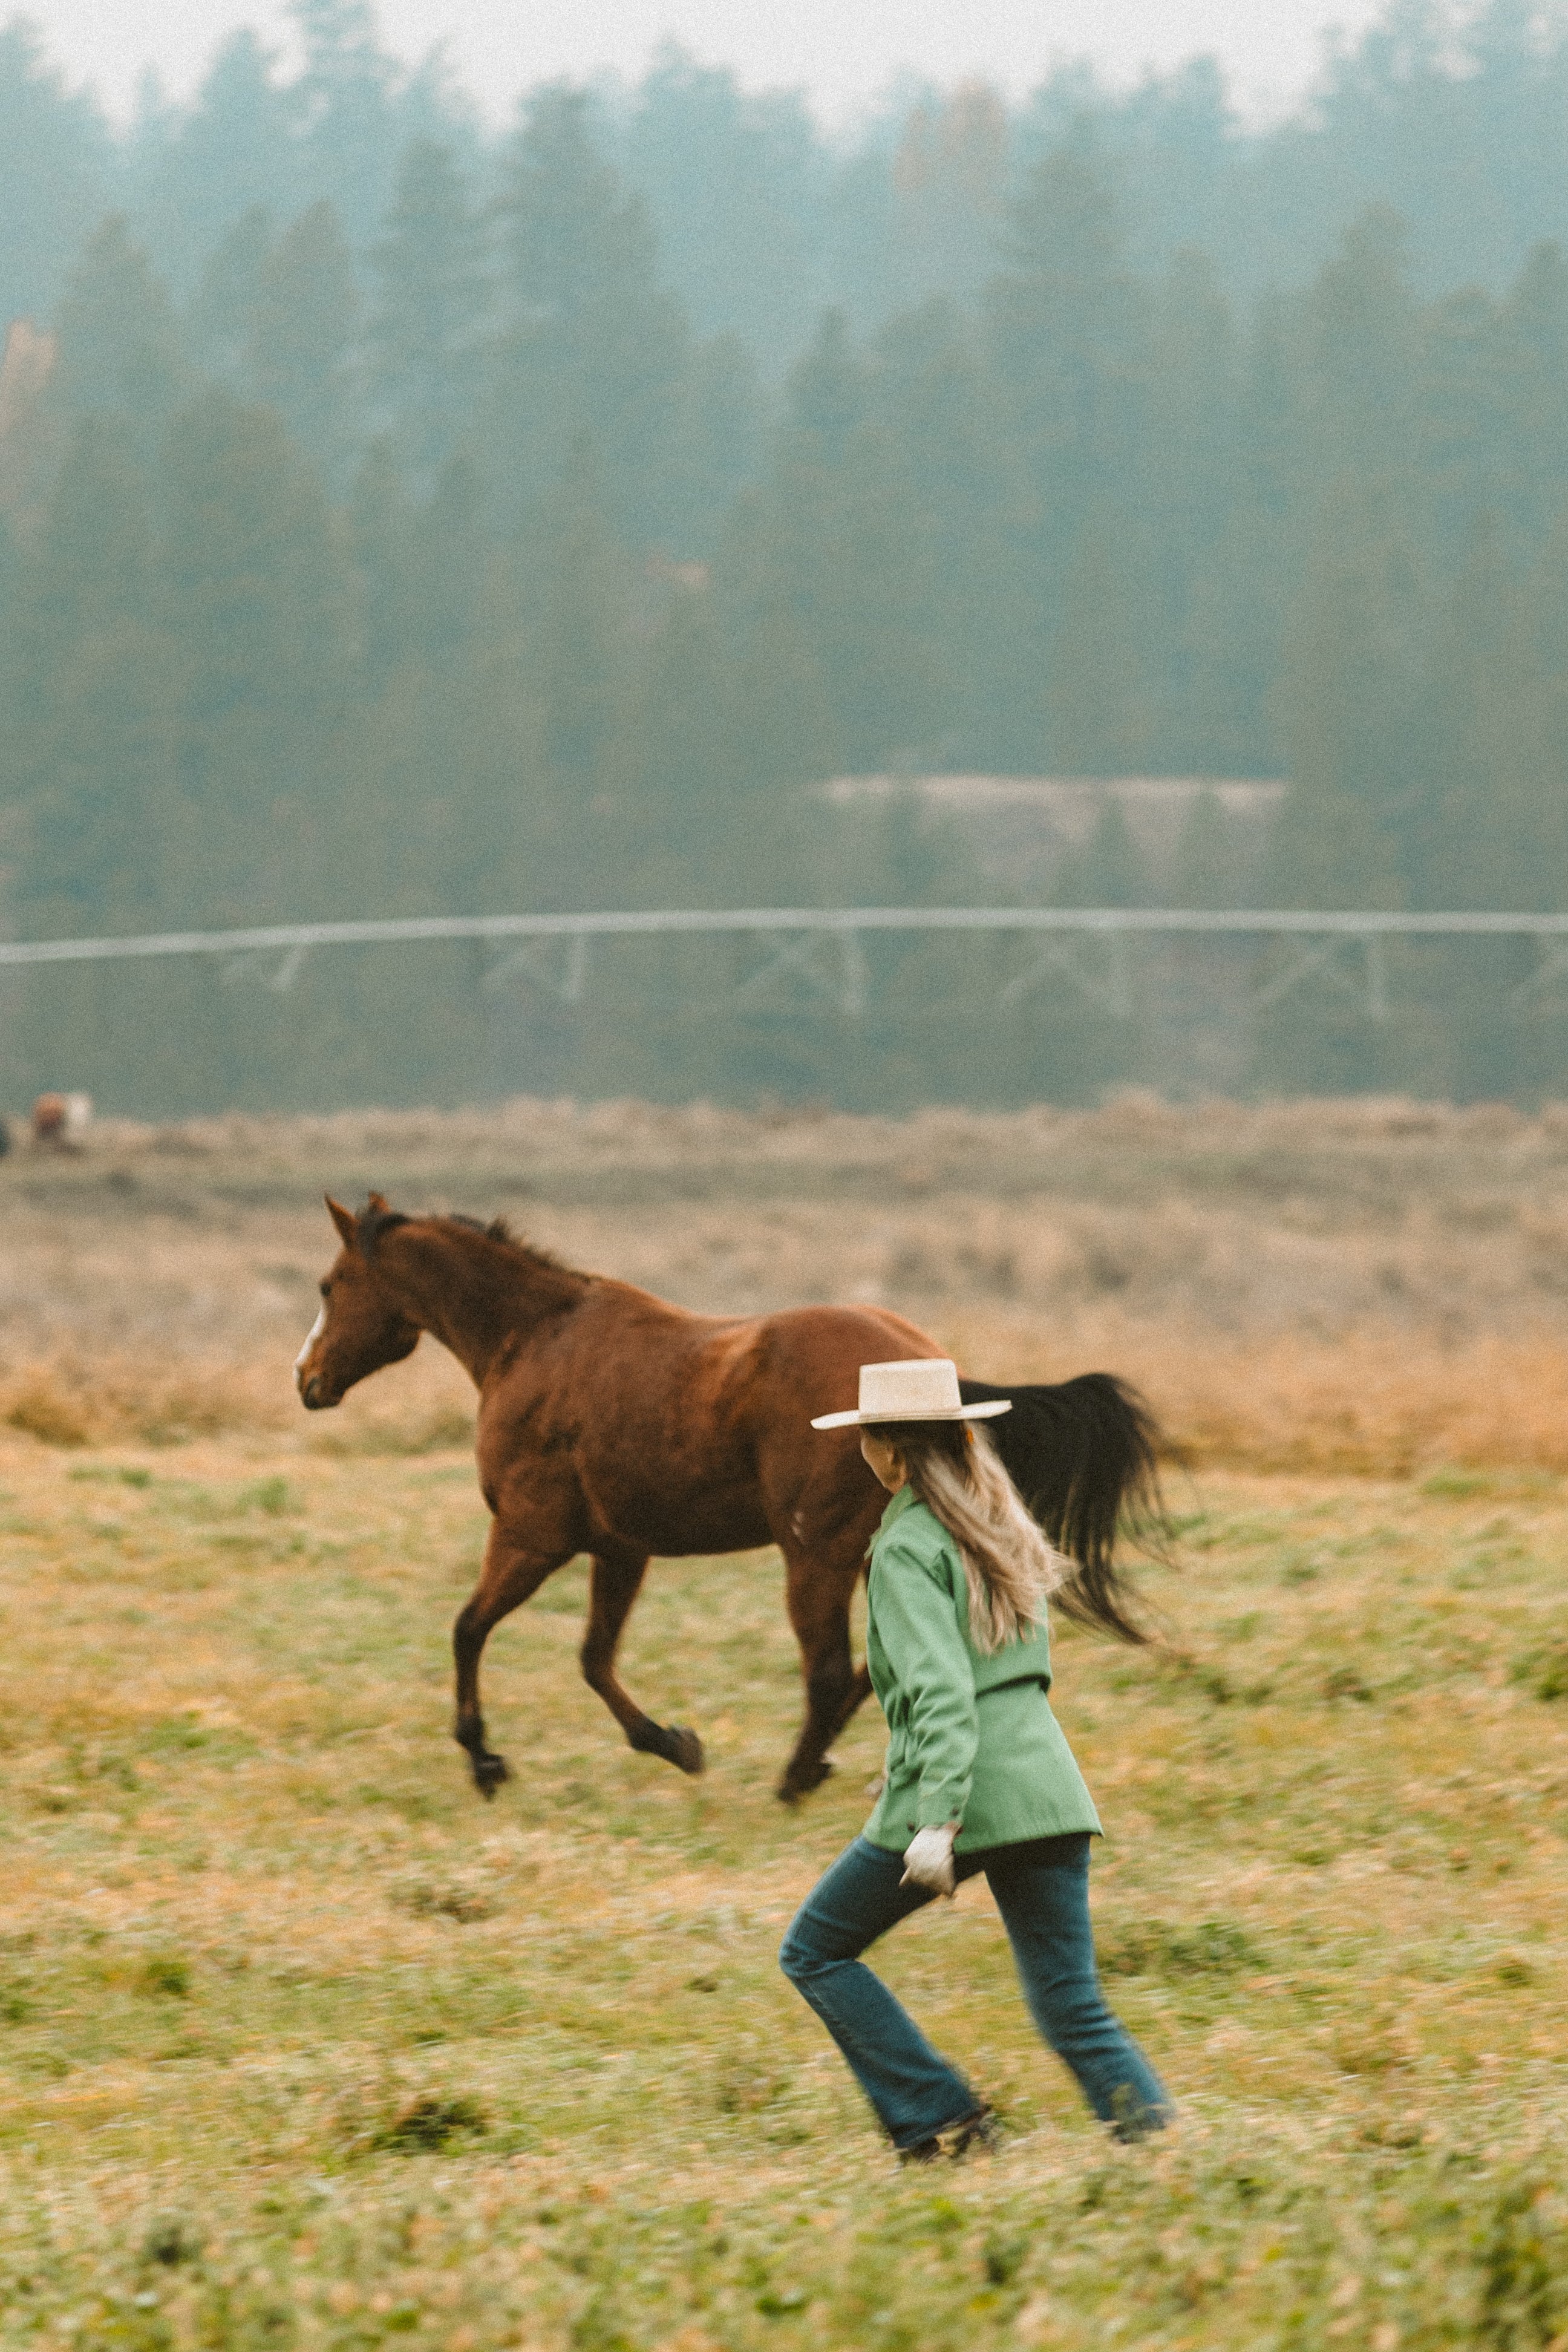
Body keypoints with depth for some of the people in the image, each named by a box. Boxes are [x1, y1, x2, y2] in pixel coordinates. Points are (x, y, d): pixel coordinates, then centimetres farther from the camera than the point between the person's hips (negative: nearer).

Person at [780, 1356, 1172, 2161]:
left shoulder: (908, 1549, -7)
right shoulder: (996, 1526, 16)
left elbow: (941, 1691, -19)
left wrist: (939, 1819, -27)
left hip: (964, 1792, -7)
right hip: (1047, 1786, 7)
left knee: (814, 1951, 11)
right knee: (1073, 2009, 6)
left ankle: (938, 2117, 3)